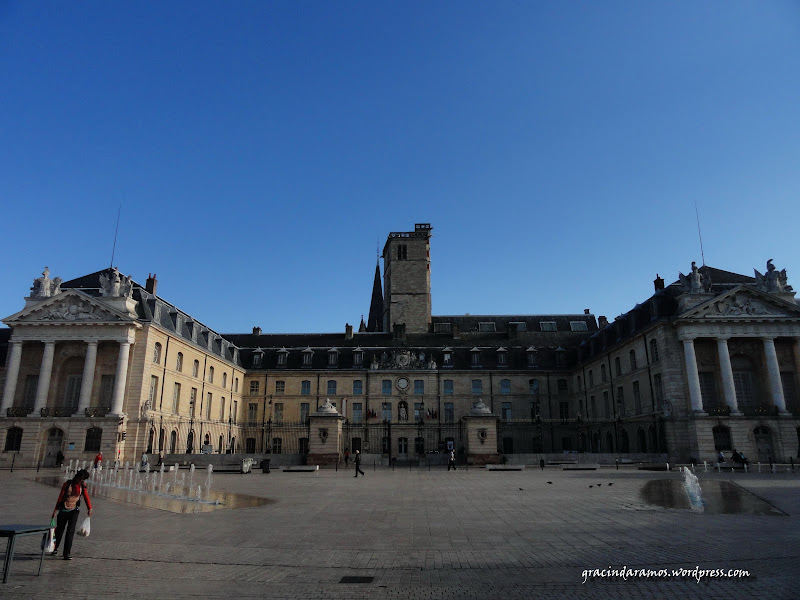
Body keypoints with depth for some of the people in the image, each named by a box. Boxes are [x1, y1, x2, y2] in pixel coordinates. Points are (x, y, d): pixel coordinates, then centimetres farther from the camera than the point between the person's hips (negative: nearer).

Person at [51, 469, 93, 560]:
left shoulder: (82, 485, -1)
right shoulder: (67, 484, -9)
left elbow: (86, 496, 8)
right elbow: (60, 497, -5)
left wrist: (90, 509, 9)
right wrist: (55, 511, -5)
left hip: (74, 511, 1)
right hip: (63, 510, -1)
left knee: (70, 531, -9)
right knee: (59, 530, 14)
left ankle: (67, 554, -5)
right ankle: (55, 548, 40)